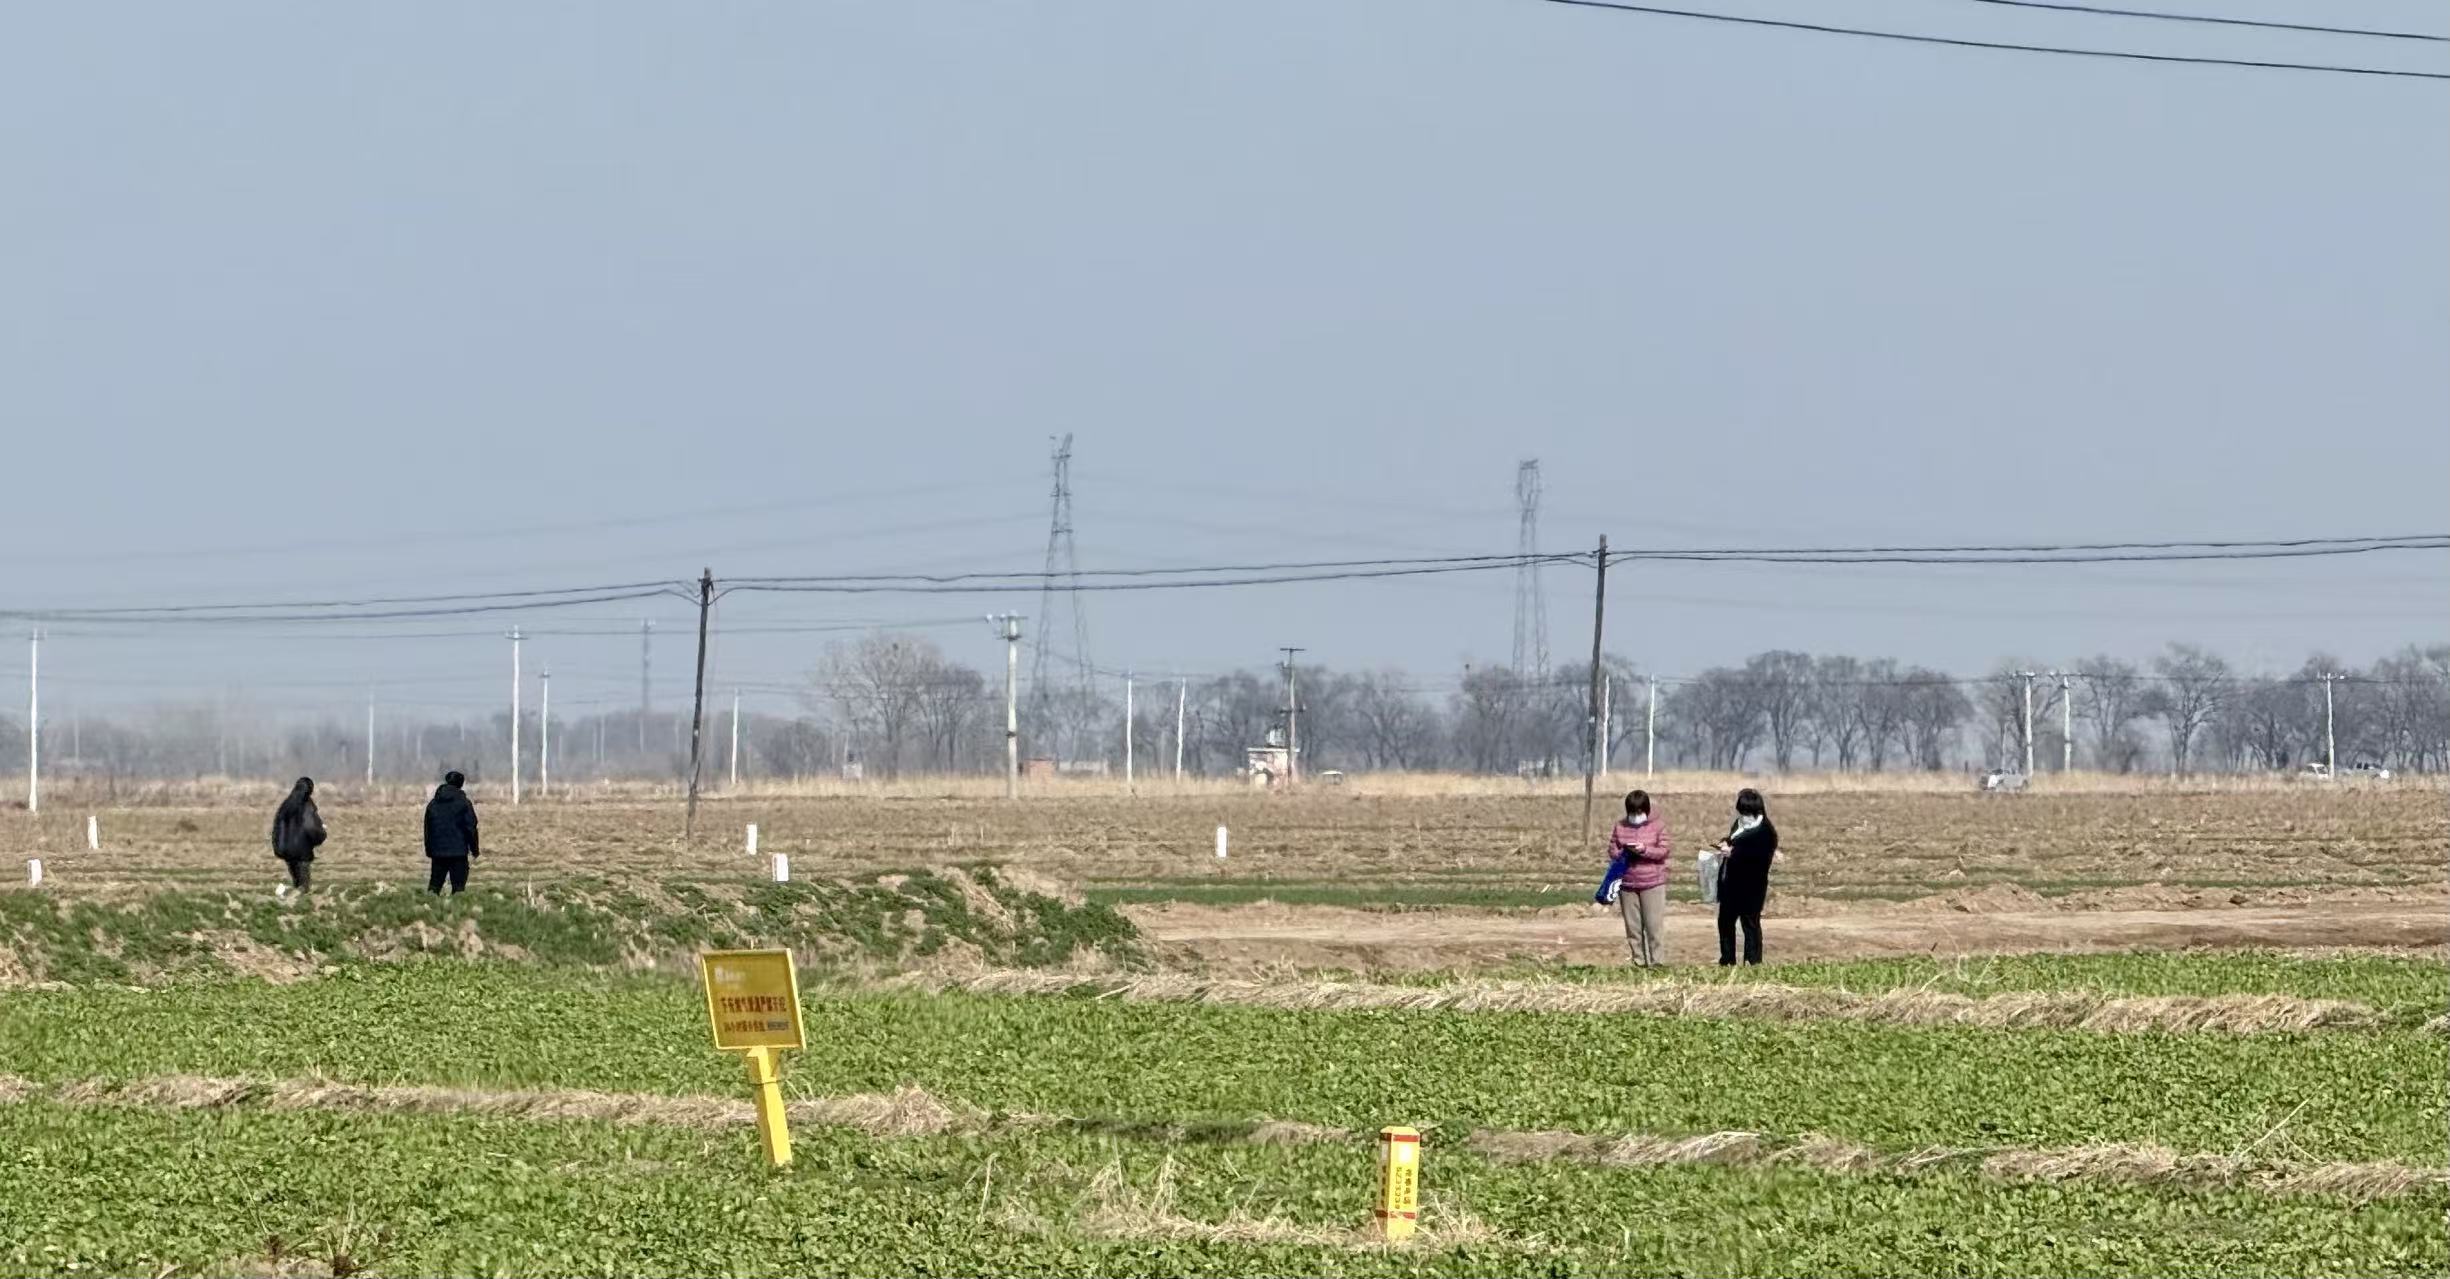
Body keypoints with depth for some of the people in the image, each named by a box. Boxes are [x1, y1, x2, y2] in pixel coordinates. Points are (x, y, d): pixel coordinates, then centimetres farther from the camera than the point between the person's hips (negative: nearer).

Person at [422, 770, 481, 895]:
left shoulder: (432, 804, 9)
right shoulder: (464, 803, -5)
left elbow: (427, 829, 14)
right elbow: (471, 828, -6)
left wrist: (429, 851, 20)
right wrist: (474, 850, 2)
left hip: (438, 852, 4)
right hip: (458, 852, -4)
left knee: (434, 885, 9)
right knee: (458, 885, -1)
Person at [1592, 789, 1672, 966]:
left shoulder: (1658, 825, 1)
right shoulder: (1620, 827, 8)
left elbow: (1663, 852, -4)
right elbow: (1612, 851, 8)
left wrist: (1645, 850, -20)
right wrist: (1625, 853, -13)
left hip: (1653, 883, -3)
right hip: (1627, 883, 3)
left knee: (1654, 925, -6)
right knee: (1633, 927, 5)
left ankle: (1657, 962, -4)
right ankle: (1639, 962, 11)